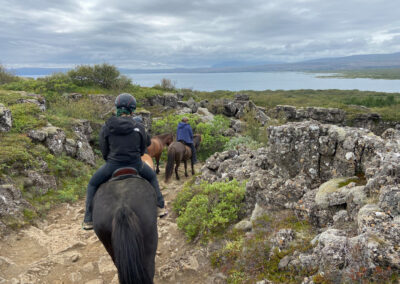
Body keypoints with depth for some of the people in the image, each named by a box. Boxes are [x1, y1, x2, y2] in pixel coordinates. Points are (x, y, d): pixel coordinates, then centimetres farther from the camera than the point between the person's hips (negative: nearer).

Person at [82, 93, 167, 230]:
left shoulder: (106, 127, -6)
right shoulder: (139, 127, -5)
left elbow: (103, 150, 2)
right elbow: (143, 147, 6)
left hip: (112, 165, 0)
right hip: (136, 165, 1)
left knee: (92, 184, 25)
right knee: (152, 177, 32)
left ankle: (88, 220, 22)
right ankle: (160, 207, 30)